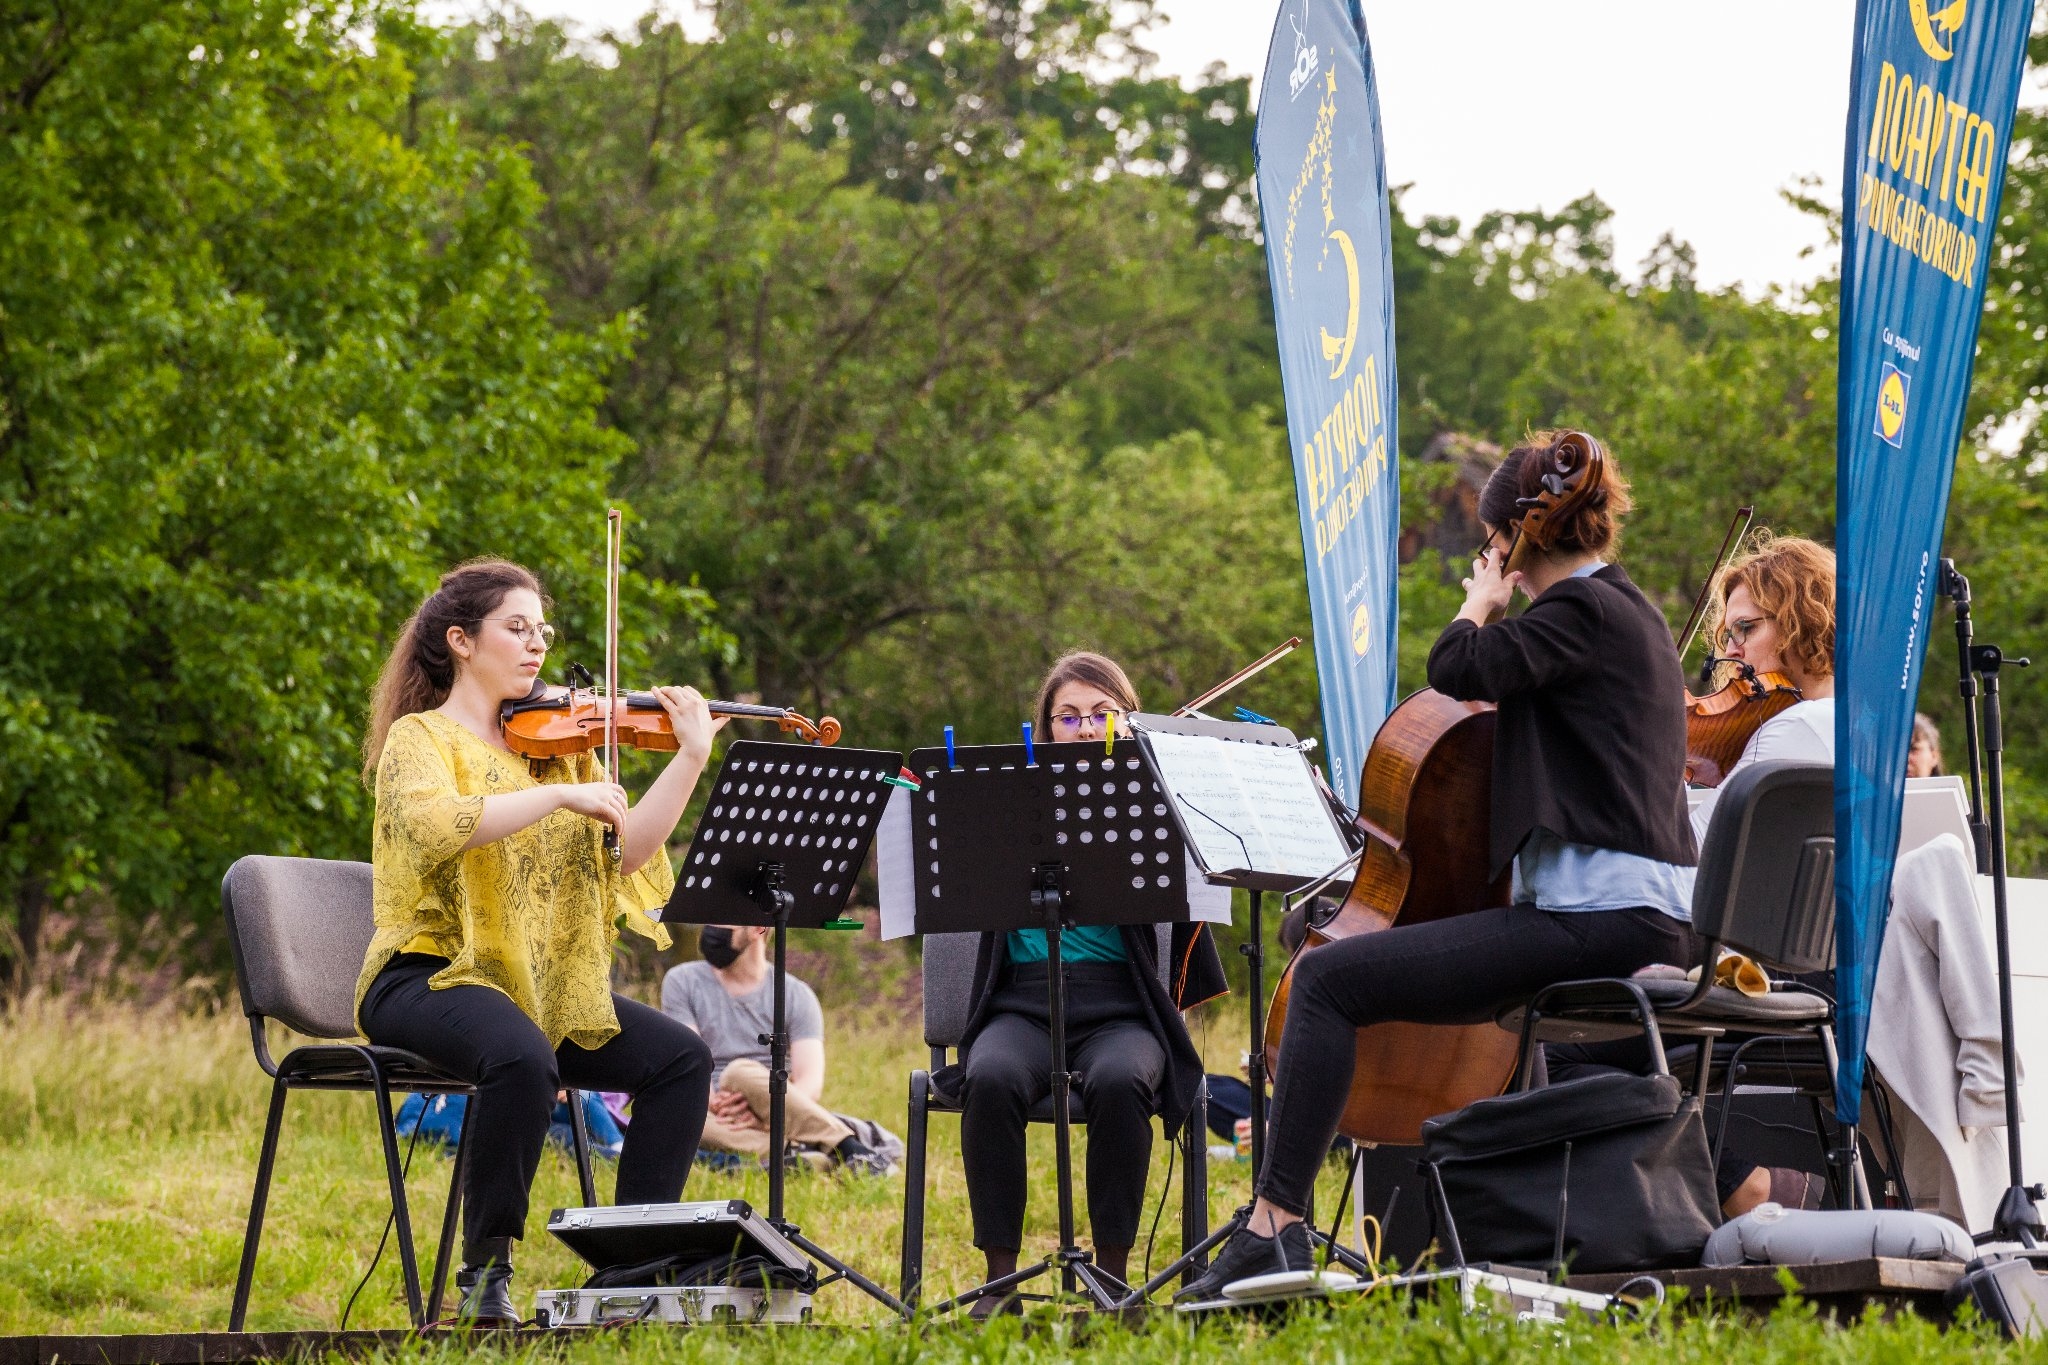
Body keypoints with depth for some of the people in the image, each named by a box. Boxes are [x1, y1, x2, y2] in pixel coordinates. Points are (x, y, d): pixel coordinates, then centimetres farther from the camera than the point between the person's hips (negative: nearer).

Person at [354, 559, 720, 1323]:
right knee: (524, 1057, -36)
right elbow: (436, 824, -26)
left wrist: (691, 758, -5)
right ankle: (485, 1270, -23)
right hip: (431, 975, -7)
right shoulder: (421, 738, -2)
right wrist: (561, 795, -26)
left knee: (681, 1057, -12)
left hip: (541, 985, 7)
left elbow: (623, 854, 3)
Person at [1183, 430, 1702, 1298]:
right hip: (1653, 920, 11)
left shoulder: (1582, 610, -10)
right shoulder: (1625, 612, 21)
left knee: (1328, 980, -16)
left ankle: (1275, 1226, -21)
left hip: (1597, 920, -11)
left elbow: (1461, 671, -20)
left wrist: (1480, 608, 0)